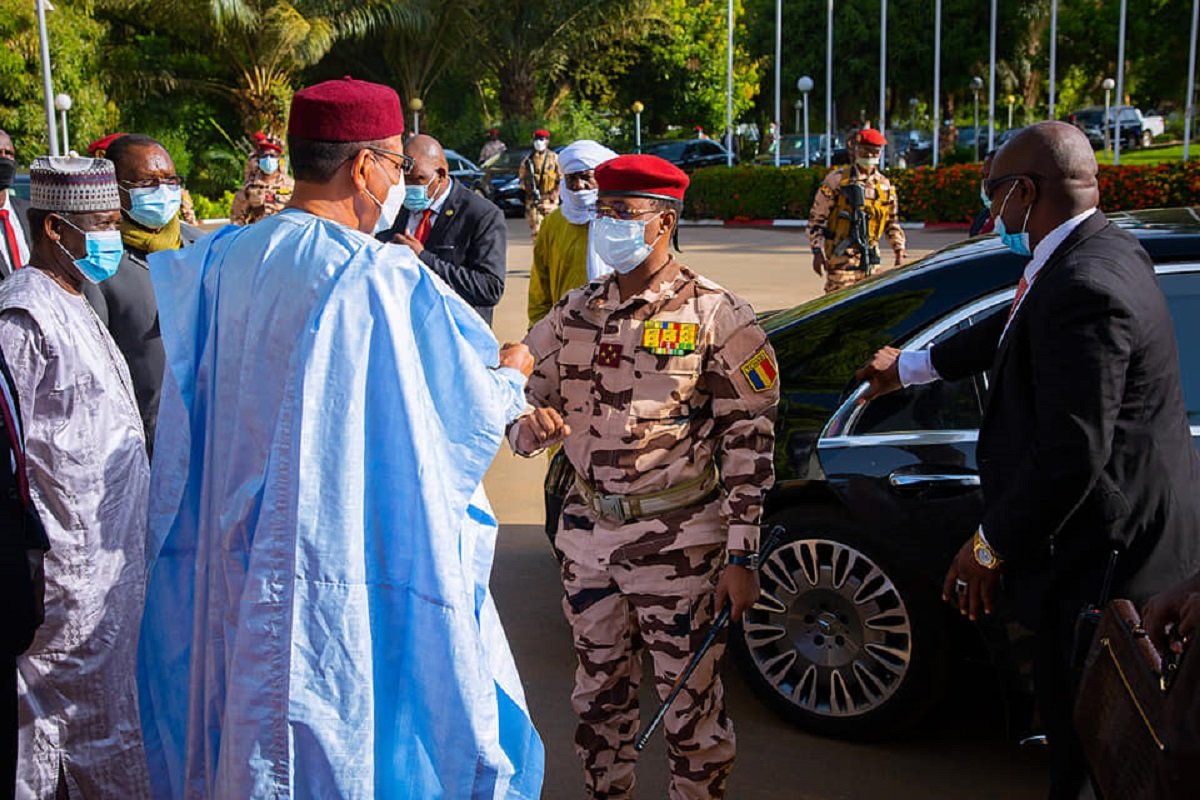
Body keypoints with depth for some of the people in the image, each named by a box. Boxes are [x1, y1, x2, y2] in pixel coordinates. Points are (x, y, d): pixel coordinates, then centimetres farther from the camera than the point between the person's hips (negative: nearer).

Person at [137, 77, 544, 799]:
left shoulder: (222, 261, -1)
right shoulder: (385, 279, -18)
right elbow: (472, 413, -9)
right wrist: (513, 372, 10)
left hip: (237, 557, 6)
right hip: (359, 562, -6)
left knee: (257, 734, 20)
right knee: (348, 734, 10)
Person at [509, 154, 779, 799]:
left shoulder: (714, 316, -7)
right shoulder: (573, 314, 8)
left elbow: (749, 440, -9)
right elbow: (523, 411, 12)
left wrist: (740, 555, -13)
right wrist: (532, 425, -14)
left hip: (678, 542, -5)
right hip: (588, 534, 5)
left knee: (690, 703, 6)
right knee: (598, 696, 18)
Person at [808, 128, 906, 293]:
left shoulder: (885, 185, 12)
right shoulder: (837, 179, -4)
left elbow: (893, 222, 20)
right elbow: (816, 217, -4)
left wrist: (899, 252, 11)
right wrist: (817, 252, -10)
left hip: (869, 258, 5)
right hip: (841, 257, -5)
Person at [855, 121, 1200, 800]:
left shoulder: (1084, 286, -26)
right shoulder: (1100, 251, 6)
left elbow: (1072, 452, -28)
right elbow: (1015, 331, 23)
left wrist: (990, 547, -16)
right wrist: (911, 367, 34)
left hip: (1106, 555, -10)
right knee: (1076, 726, 24)